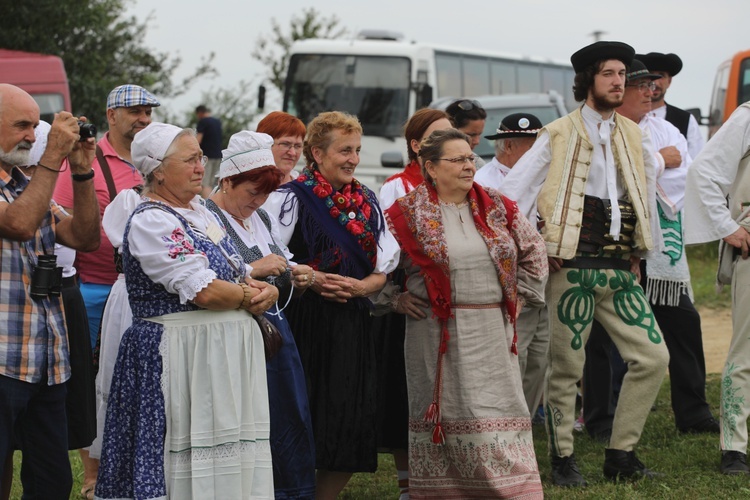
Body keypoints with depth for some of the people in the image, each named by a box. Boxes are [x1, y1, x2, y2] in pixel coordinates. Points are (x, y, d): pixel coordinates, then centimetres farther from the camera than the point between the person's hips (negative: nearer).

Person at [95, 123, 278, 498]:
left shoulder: (200, 212, 16)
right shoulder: (150, 221, -13)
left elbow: (243, 277, 19)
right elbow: (203, 291, -21)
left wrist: (266, 290, -4)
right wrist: (250, 297, -4)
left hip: (225, 356, 9)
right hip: (180, 355, -9)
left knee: (231, 461, 8)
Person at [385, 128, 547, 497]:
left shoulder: (497, 208, 7)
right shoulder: (408, 214, -4)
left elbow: (533, 250, 18)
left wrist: (521, 294, 12)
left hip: (492, 333, 3)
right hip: (436, 333, -3)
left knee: (500, 412, 0)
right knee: (441, 412, 1)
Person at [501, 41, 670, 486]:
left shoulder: (633, 136, 12)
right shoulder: (559, 137, -3)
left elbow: (647, 194, 18)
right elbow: (513, 193, -5)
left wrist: (643, 250, 12)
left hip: (620, 271, 5)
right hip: (574, 270, -5)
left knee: (653, 357, -2)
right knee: (566, 367, 0)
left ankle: (621, 455, 8)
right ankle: (563, 460, 12)